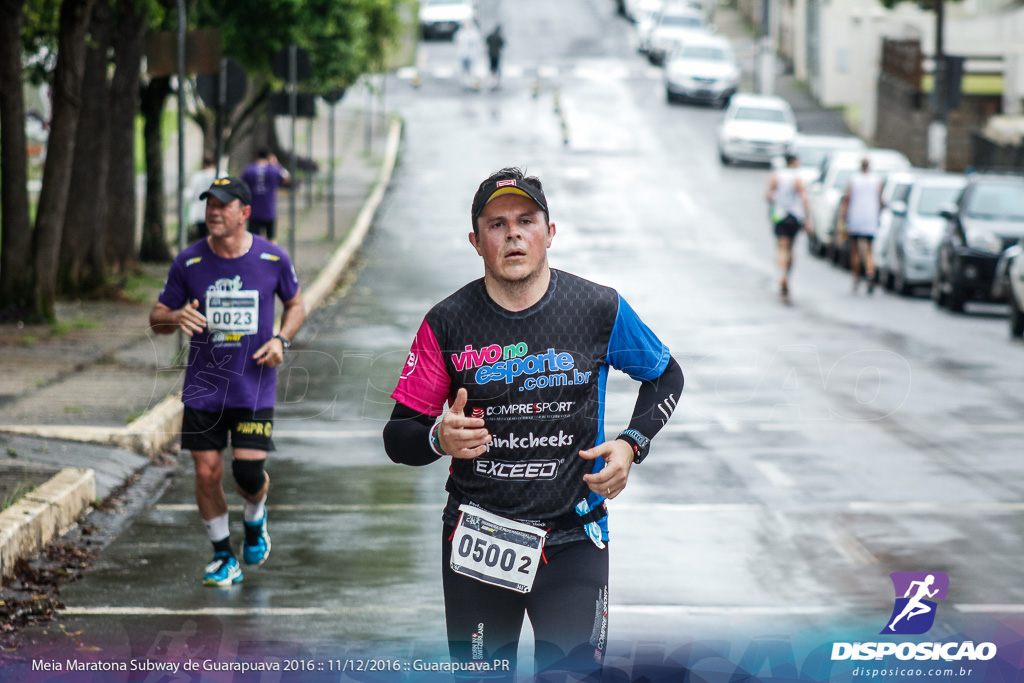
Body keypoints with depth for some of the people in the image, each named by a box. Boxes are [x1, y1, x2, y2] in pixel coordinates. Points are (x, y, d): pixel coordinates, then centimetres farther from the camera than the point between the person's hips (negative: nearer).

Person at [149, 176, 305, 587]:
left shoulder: (272, 259, -3)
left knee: (248, 474, -9)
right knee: (207, 473, -1)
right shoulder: (189, 262, -3)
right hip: (203, 389, 1)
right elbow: (157, 319, 5)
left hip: (255, 388, -1)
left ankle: (255, 520, 27)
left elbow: (296, 306, 13)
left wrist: (281, 339, -6)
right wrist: (176, 317, -19)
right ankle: (223, 556, 19)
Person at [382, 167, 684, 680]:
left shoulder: (601, 310, -2)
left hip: (573, 540, -1)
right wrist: (439, 438, -22)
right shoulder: (446, 324, -3)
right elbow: (398, 437, 0)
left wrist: (630, 445, -1)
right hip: (475, 541, 1)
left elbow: (665, 376, 15)